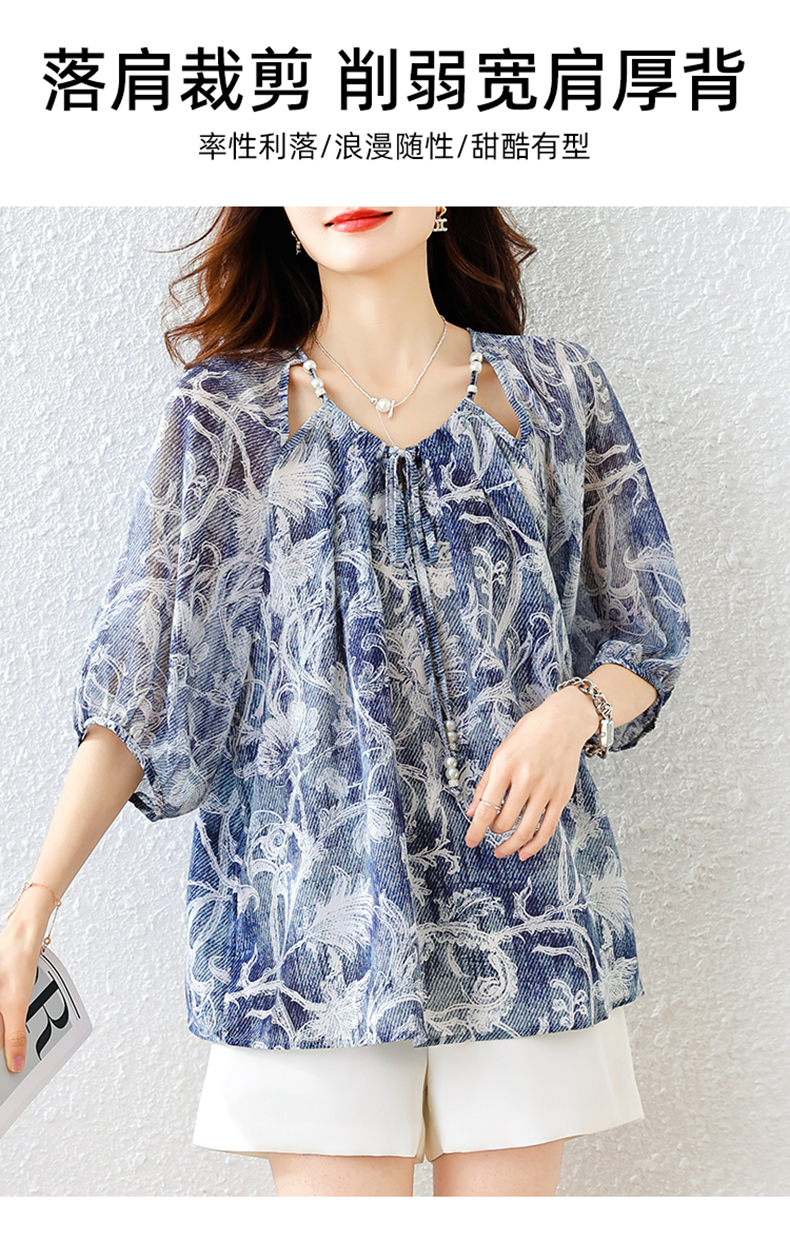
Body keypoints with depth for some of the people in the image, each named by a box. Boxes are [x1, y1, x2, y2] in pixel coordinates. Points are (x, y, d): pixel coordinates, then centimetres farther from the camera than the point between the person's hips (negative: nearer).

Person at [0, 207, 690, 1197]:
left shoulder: (554, 391, 8)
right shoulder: (226, 411, 4)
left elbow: (648, 631, 11)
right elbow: (138, 673, -1)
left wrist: (574, 712, -12)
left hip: (518, 892, 2)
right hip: (313, 899, -1)